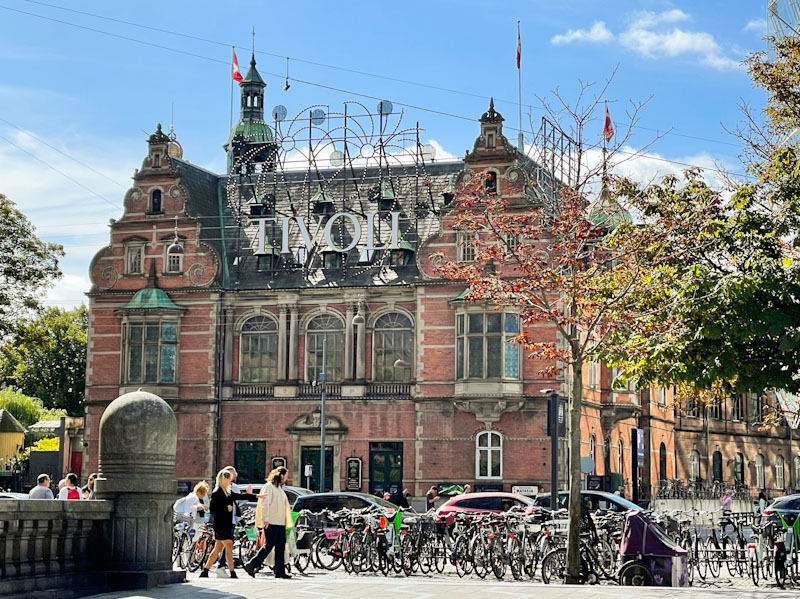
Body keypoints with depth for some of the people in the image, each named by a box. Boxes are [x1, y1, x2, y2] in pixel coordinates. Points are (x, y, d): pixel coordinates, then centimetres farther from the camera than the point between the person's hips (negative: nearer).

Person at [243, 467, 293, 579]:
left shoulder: (280, 489, 21)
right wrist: (265, 519, -21)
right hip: (271, 523, -8)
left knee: (281, 547, 4)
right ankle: (251, 565, -1)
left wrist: (287, 522, 19)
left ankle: (280, 571, 4)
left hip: (280, 523, 9)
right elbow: (264, 504, -14)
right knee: (268, 546, -9)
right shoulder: (269, 486, -6)